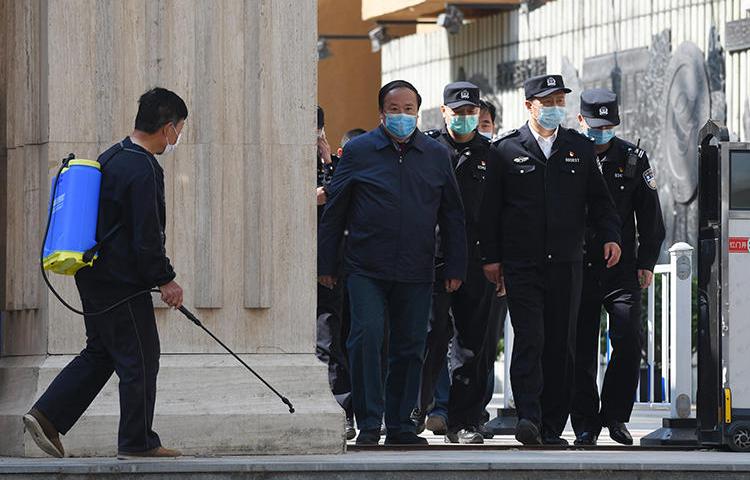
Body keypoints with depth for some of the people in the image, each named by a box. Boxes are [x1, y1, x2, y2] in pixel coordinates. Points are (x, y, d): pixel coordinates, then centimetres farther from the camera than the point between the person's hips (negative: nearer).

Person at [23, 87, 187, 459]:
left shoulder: (111, 157, 12)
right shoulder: (142, 171, -20)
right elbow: (147, 237, -21)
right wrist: (165, 279, -9)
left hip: (95, 275, 10)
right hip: (122, 283, -10)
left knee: (100, 352, 17)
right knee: (140, 358, 0)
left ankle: (46, 416, 11)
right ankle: (137, 442, 7)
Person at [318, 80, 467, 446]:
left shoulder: (436, 155, 10)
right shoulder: (358, 151, 4)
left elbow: (452, 216, 14)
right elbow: (335, 210, 6)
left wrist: (455, 268, 9)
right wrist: (325, 264, 4)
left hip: (415, 273, 3)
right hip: (366, 269, -3)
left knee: (409, 347, 5)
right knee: (367, 336, -16)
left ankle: (400, 426, 14)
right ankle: (368, 423, -8)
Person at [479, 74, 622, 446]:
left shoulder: (580, 148, 11)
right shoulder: (506, 150, 4)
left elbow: (598, 198, 14)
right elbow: (491, 207, 5)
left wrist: (610, 235, -2)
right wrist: (491, 256, 1)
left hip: (566, 264, 3)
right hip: (522, 264, -3)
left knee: (561, 345, 4)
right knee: (529, 340, -14)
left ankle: (553, 427, 9)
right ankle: (528, 418, -22)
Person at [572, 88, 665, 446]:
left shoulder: (633, 160, 7)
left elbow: (650, 218, 11)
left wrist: (646, 264, 4)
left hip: (621, 269, 0)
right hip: (576, 268, 0)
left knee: (628, 338, -13)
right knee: (580, 349, 2)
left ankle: (614, 415, 1)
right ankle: (585, 423, 11)